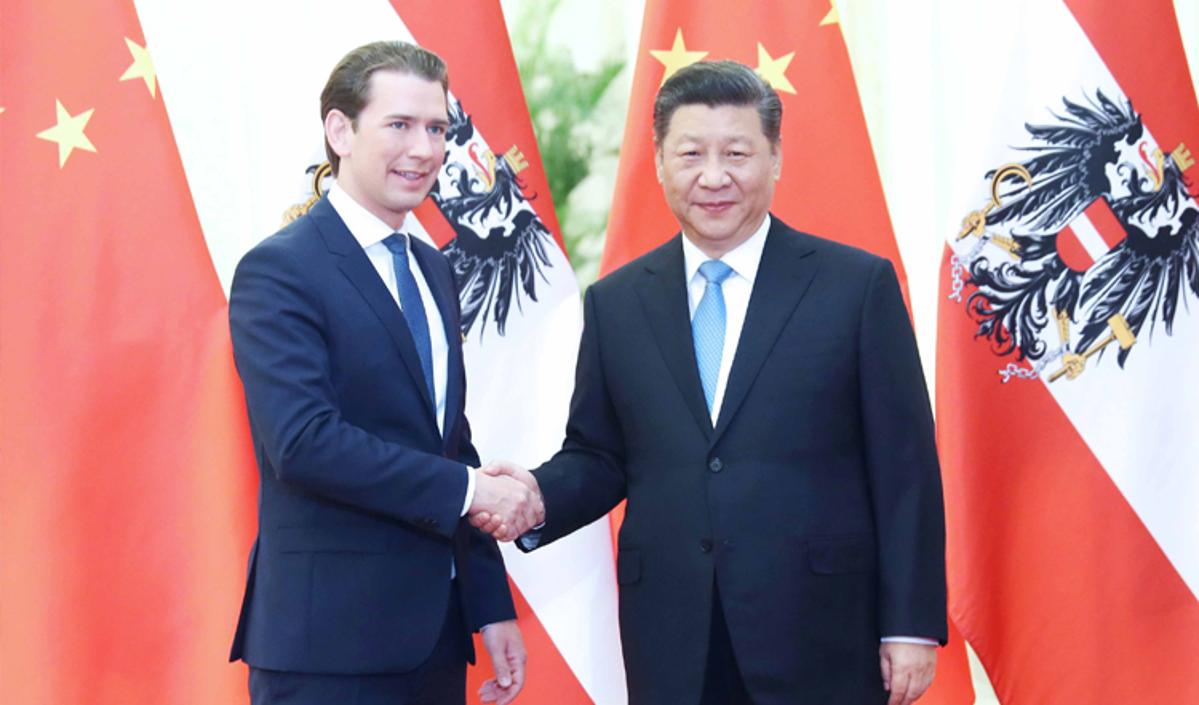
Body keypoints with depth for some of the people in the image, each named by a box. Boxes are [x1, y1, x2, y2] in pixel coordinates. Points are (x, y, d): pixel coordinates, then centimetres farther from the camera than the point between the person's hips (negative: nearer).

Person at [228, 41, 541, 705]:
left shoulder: (432, 269, 15)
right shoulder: (279, 271, -10)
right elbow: (304, 441, -21)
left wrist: (492, 606, 13)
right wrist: (465, 488, -17)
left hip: (434, 631, 7)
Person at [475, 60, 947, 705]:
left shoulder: (857, 285, -1)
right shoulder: (615, 303, 9)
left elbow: (903, 469, -2)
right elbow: (598, 456, 13)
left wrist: (911, 626, -5)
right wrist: (540, 497, -9)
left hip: (821, 639, -2)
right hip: (672, 645, 3)